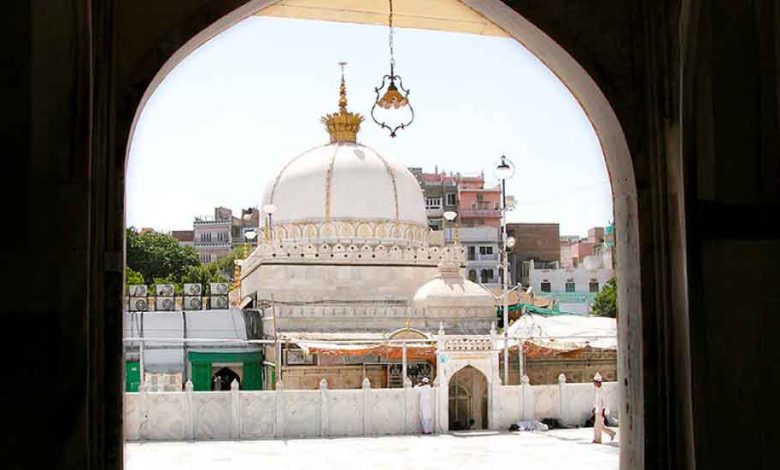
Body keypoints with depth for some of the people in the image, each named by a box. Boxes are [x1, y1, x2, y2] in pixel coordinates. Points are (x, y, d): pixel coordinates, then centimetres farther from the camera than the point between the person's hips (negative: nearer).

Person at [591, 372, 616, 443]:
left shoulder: (602, 390, -16)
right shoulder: (598, 390, 13)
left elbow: (604, 401, -18)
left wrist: (603, 411, -20)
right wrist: (594, 408, 21)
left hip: (601, 410, -9)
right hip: (597, 410, 9)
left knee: (598, 425, -4)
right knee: (601, 426, 12)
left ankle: (597, 440, 2)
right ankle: (611, 433, 21)